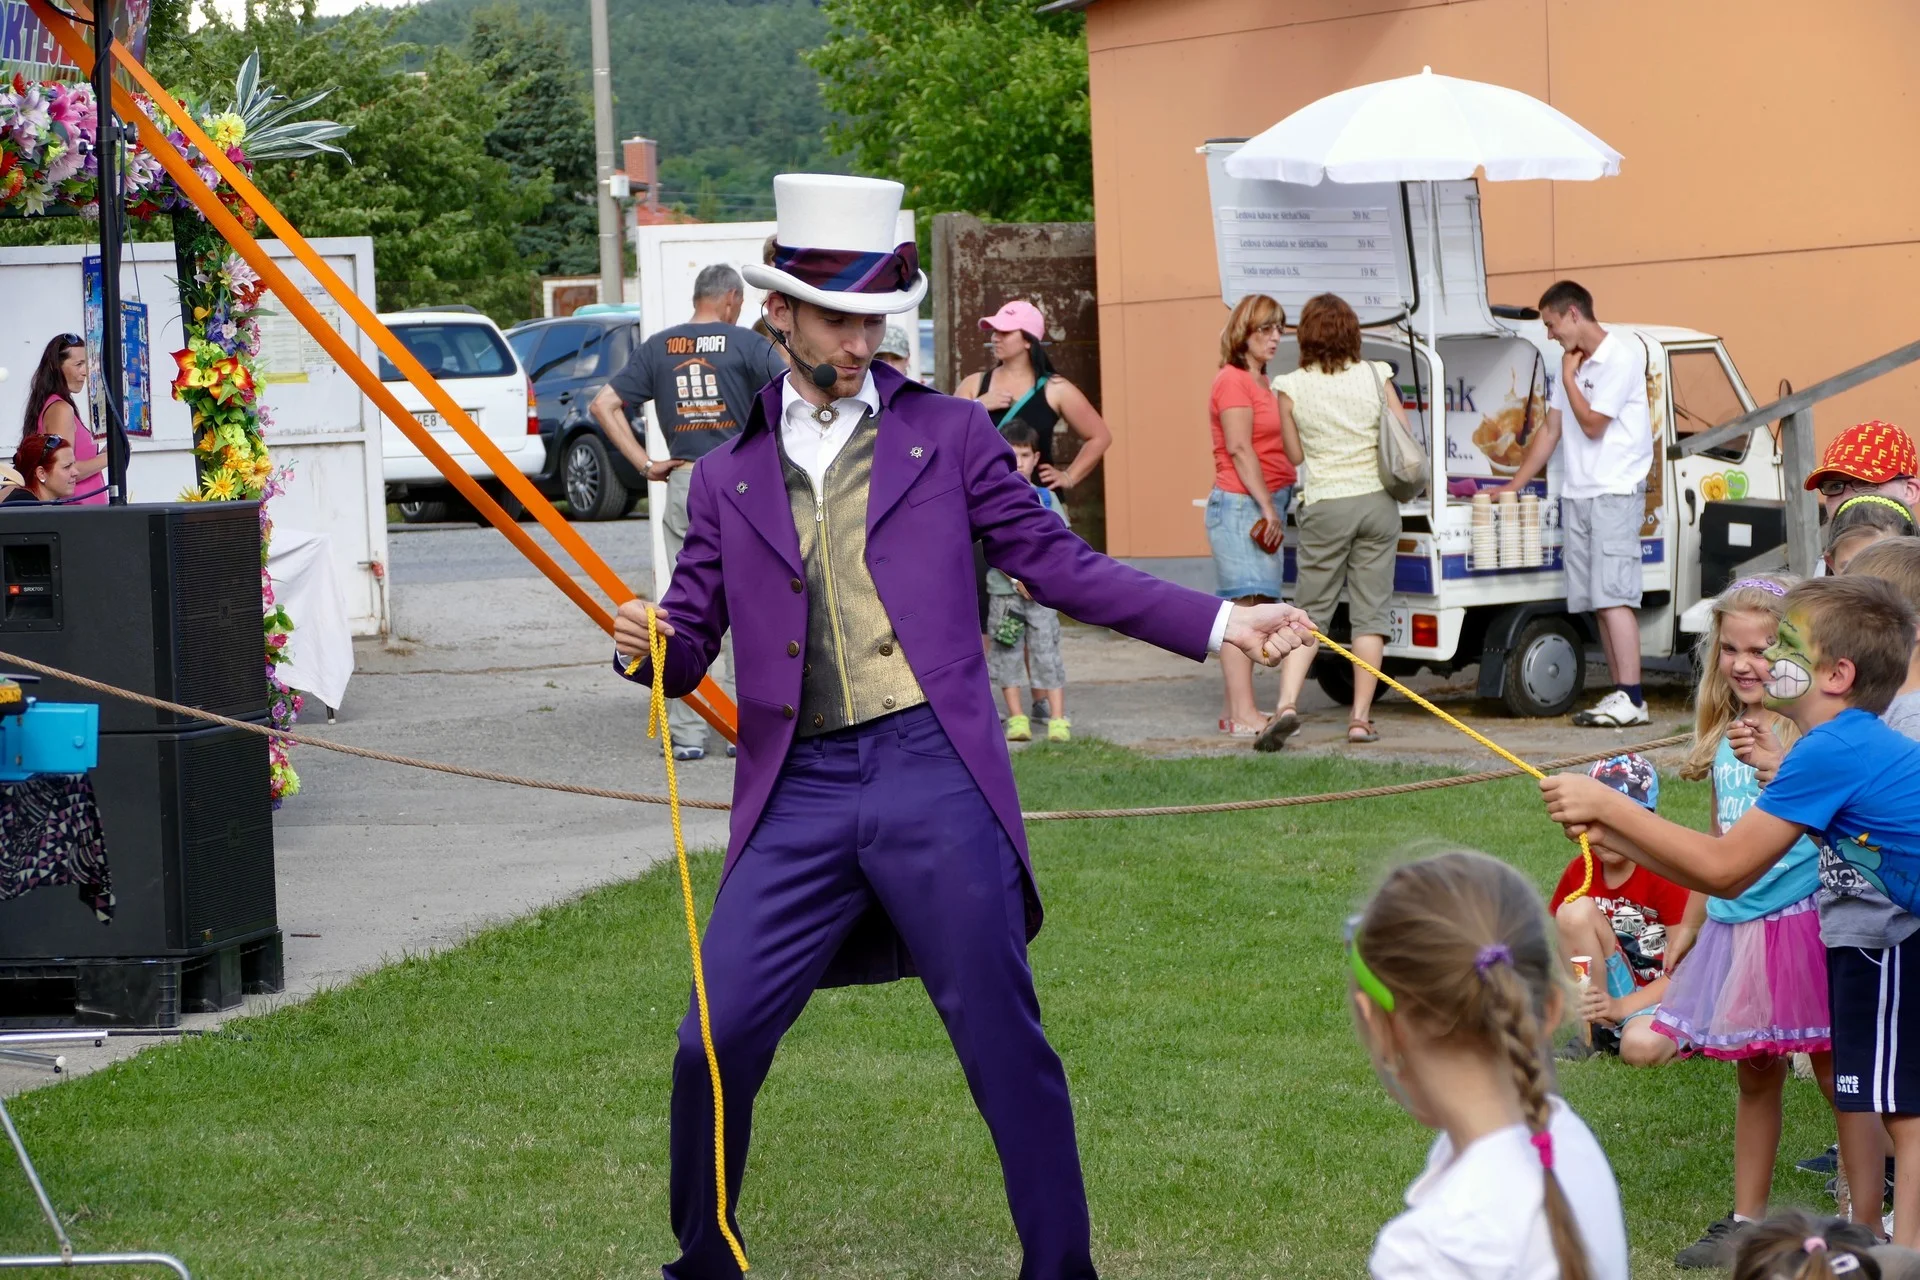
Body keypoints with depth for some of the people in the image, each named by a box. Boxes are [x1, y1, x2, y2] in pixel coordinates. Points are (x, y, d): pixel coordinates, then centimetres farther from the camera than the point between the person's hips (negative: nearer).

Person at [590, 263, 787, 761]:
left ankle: (688, 734, 6)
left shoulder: (657, 348, 8)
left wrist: (645, 464, 4)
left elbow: (604, 405, 4)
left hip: (683, 483, 3)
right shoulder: (747, 345, -2)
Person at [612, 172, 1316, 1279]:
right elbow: (693, 636, 15)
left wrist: (1217, 623, -2)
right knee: (717, 1042, -1)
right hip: (799, 793, 2)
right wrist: (647, 646, -10)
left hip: (931, 776, -2)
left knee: (1004, 1042, 0)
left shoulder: (948, 434, 9)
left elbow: (1054, 561, 7)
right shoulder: (730, 476, 14)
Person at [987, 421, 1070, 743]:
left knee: (1047, 652, -3)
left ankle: (1058, 720, -4)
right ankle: (1017, 719, 11)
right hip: (1005, 590, 0)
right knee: (1008, 655, 3)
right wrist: (1017, 578, -14)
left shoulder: (1046, 498, 7)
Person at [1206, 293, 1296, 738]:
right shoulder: (1233, 380, -8)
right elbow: (1239, 449, -14)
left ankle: (1238, 711, 10)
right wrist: (1268, 508, -15)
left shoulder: (1261, 383, 20)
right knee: (1242, 606, -12)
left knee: (1253, 609, 8)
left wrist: (1277, 506, 13)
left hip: (1265, 503, 9)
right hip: (1240, 503, -9)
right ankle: (1242, 715, -15)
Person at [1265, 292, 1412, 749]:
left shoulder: (1292, 387, -5)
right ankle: (1361, 717, 5)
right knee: (1370, 611, 6)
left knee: (1310, 609, 5)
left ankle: (1287, 703, -12)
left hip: (1325, 505, -1)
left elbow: (1295, 454, 0)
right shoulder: (1376, 377, -1)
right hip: (1377, 501, 1)